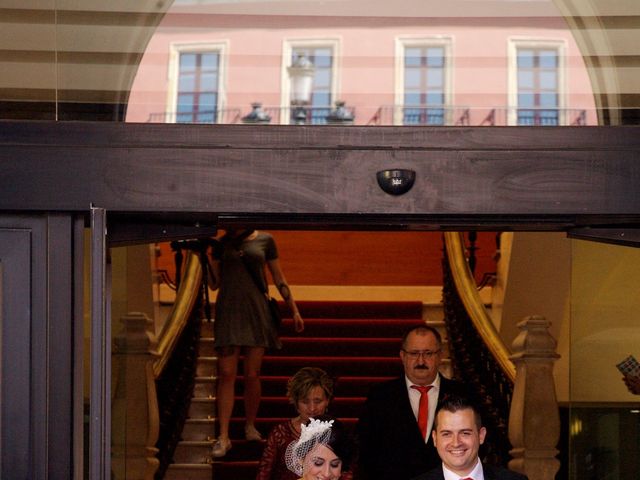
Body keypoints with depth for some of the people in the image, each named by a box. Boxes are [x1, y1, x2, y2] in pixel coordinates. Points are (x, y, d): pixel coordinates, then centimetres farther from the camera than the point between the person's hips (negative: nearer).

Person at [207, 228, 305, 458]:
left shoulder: (264, 240, 5)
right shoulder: (221, 244, 7)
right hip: (229, 312, 0)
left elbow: (278, 278, 11)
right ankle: (223, 437, -7)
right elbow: (214, 283, 6)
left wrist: (294, 310, 10)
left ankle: (250, 427, 21)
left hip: (257, 311, 0)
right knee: (226, 375, -6)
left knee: (252, 376, 2)